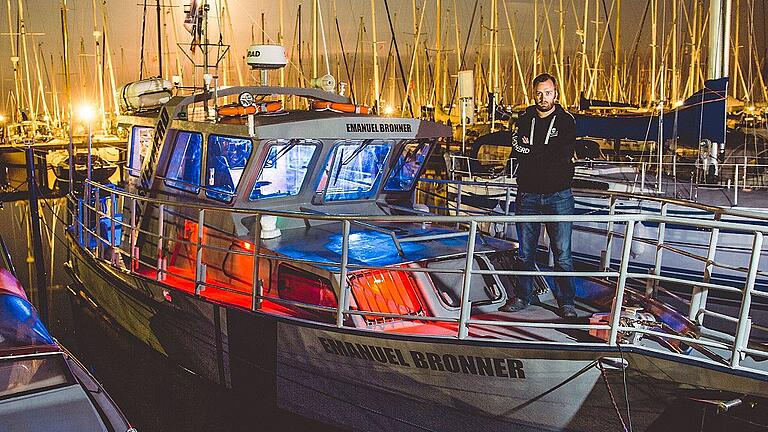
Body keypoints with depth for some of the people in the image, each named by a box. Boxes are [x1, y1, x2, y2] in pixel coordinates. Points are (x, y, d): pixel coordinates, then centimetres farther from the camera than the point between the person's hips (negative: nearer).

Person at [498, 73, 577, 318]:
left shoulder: (566, 121, 0)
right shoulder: (525, 120, 9)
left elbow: (564, 154, -13)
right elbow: (516, 150, -5)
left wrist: (530, 150, -8)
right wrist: (547, 154, -12)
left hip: (558, 196, -2)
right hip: (528, 195, 3)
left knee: (562, 253, -1)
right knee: (525, 252, 9)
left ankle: (566, 302, 8)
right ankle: (522, 297, 21)